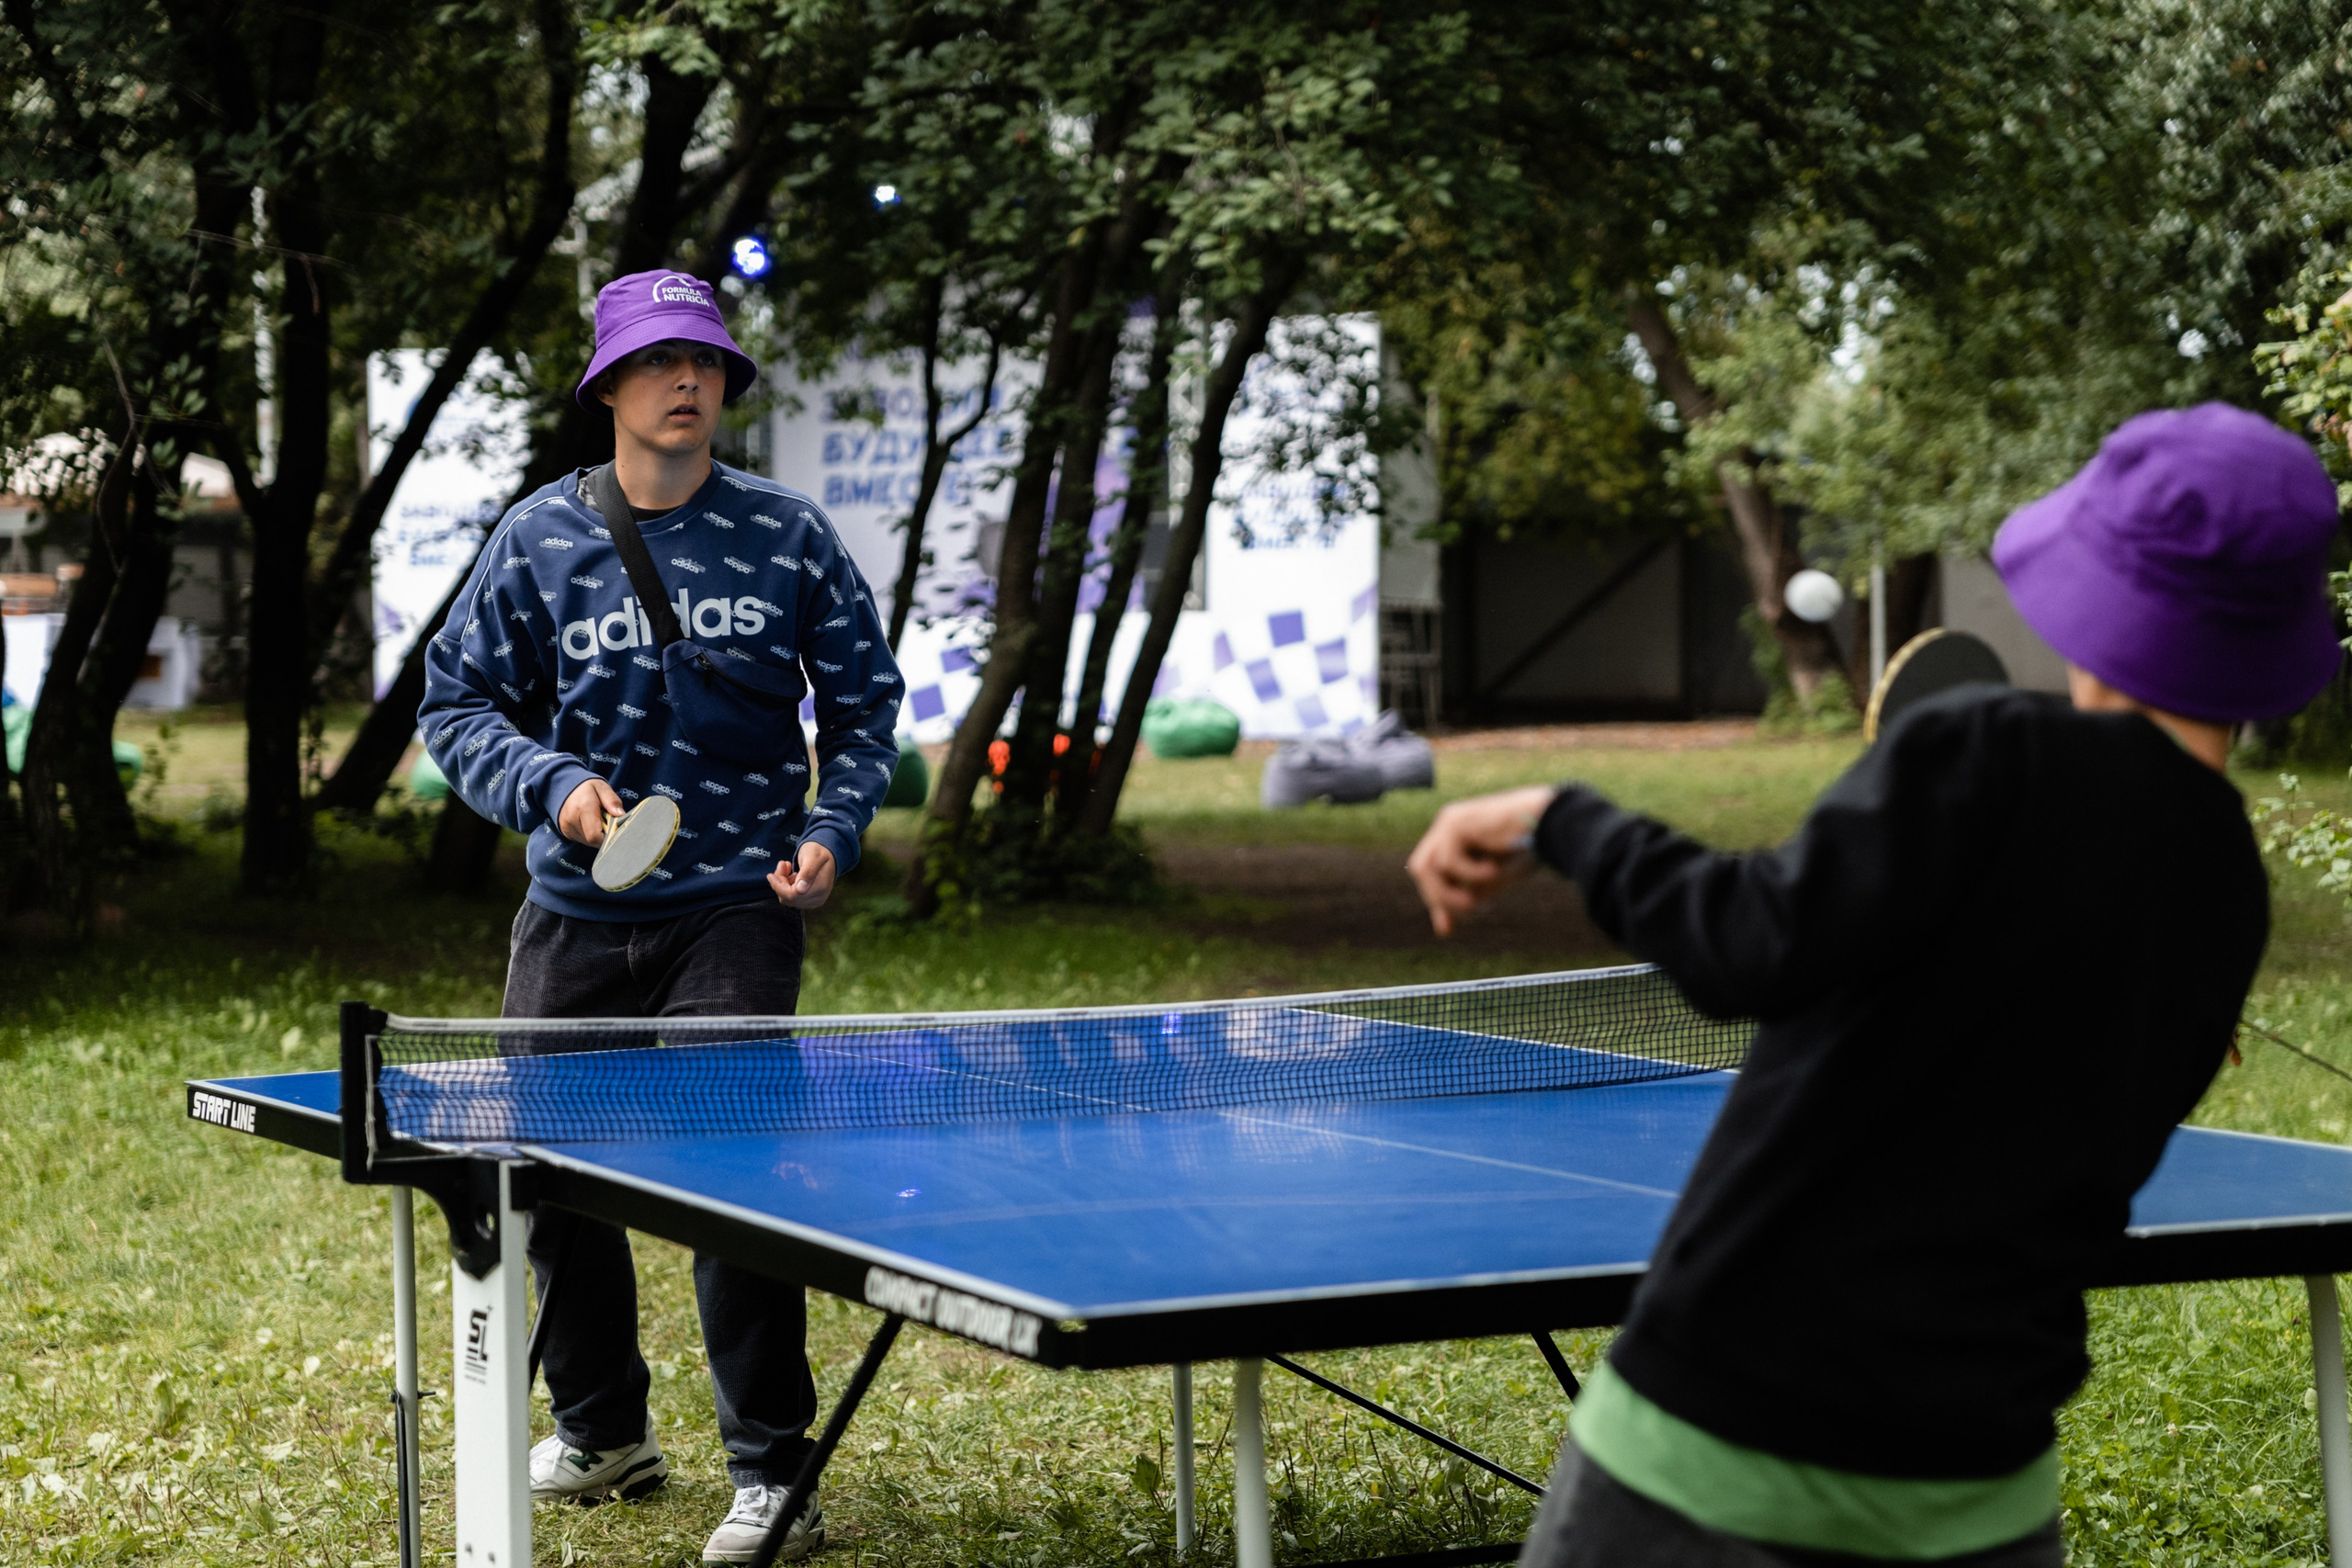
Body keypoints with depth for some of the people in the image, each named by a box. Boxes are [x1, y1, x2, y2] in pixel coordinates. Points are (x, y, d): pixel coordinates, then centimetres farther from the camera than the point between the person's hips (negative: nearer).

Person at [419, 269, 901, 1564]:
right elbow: (457, 703, 3)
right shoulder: (538, 537, 0)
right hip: (575, 913, 3)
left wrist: (834, 829, -7)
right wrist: (553, 784, -15)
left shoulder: (786, 534, 0)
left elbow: (863, 696, 9)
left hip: (736, 909, -3)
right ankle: (603, 1430, 34)